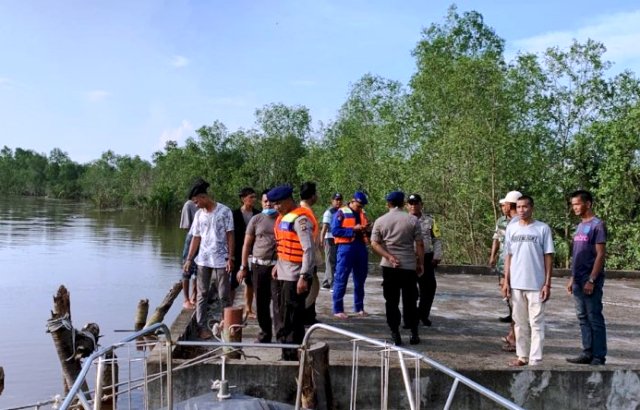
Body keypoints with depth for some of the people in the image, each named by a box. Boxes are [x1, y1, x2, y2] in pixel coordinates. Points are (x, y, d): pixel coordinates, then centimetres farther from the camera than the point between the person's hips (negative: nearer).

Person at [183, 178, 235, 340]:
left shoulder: (224, 211, -6)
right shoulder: (199, 214, 7)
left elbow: (230, 235, -6)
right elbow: (196, 238, 10)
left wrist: (230, 258, -10)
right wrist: (189, 259, 4)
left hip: (221, 260, -4)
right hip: (203, 260, 4)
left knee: (224, 295, 3)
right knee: (202, 294, 6)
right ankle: (202, 327, 11)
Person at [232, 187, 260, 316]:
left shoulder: (257, 214, 1)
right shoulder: (235, 214, -6)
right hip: (238, 253, -3)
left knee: (250, 282, 12)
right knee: (233, 283, 0)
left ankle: (248, 309, 24)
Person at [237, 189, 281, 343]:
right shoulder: (256, 219, 7)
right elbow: (247, 244, 8)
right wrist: (243, 267, 5)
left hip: (278, 265, -2)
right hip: (258, 265, 2)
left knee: (278, 300, -7)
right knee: (261, 302, 8)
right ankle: (265, 333, 20)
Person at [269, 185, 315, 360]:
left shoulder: (300, 219, -16)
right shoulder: (284, 217, 13)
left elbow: (308, 250, -21)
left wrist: (304, 277, -23)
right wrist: (278, 265, 18)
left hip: (295, 277, -10)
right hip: (284, 274, 10)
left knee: (292, 320, -3)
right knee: (286, 317, 16)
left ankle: (292, 356, 6)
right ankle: (287, 355, 27)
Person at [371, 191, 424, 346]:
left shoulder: (380, 221, 3)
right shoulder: (413, 220, -2)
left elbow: (374, 243, -6)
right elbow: (420, 245, -3)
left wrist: (389, 257, -11)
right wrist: (420, 264, 5)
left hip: (388, 267, 1)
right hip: (409, 266, 0)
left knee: (391, 302, 6)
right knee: (410, 301, 9)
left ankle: (395, 335, 5)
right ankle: (414, 334, 13)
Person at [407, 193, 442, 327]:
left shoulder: (429, 220, 6)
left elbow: (437, 240, 6)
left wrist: (437, 257, -3)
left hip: (426, 258, 1)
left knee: (429, 287, 3)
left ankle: (423, 314, 22)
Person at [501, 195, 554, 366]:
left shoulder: (543, 228, -3)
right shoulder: (511, 228, 7)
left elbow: (548, 257, -3)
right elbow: (508, 255, 10)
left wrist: (547, 283, -7)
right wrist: (506, 281, 5)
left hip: (536, 284, -4)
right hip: (516, 284, 4)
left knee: (536, 323, 0)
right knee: (520, 322, 11)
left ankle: (535, 360, 4)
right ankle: (522, 356, 21)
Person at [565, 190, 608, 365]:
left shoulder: (597, 225, -10)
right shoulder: (580, 226, 15)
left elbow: (600, 255, -14)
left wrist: (592, 280, -18)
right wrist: (572, 278, 16)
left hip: (590, 280, -8)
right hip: (578, 281, 8)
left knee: (594, 318, -3)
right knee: (583, 317, 12)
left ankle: (599, 357, 3)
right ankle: (587, 353, 19)